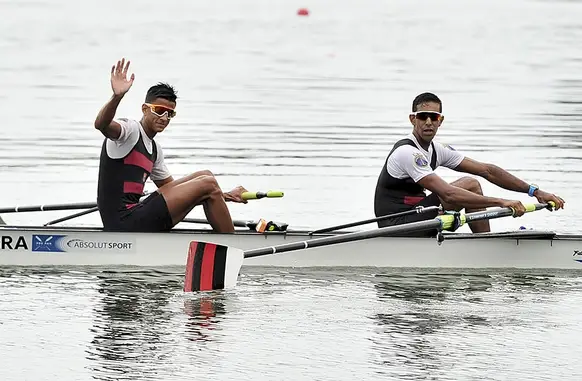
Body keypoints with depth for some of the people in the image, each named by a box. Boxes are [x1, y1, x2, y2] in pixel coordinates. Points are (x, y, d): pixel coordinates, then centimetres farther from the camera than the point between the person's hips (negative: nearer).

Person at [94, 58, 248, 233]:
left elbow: (170, 187, 28)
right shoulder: (130, 129, -7)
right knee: (207, 184, -8)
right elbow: (101, 125, -29)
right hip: (124, 223, -10)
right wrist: (117, 96, -50)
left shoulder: (155, 149, 21)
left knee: (204, 176, 13)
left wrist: (222, 196, 21)